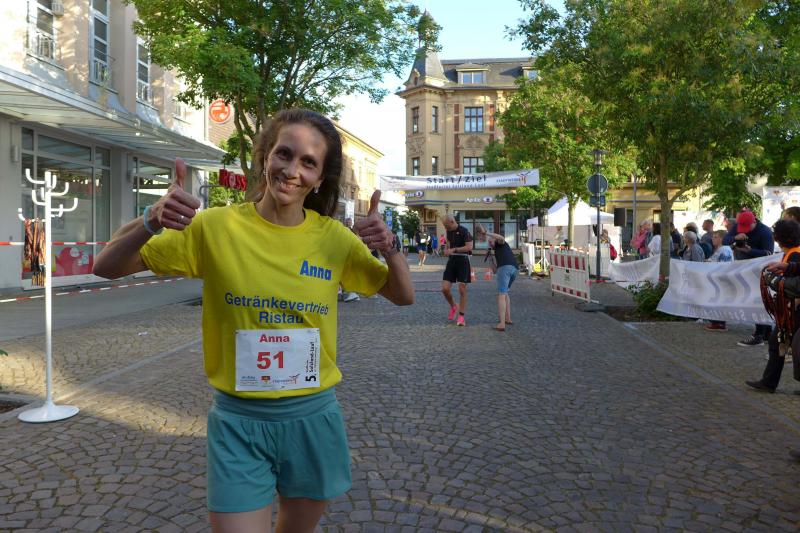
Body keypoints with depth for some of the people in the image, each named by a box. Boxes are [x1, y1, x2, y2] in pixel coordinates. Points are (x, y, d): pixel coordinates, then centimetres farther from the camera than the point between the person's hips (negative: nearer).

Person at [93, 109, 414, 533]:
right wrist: (152, 220, -26)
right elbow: (107, 268, -7)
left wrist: (389, 248, -15)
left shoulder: (334, 238, -4)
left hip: (314, 418, 3)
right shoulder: (216, 226, -10)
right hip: (237, 421, -2)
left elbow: (403, 296, 5)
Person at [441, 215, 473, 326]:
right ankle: (453, 307, 23)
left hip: (462, 261, -6)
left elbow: (469, 247, -18)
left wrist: (454, 250, -22)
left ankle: (461, 316, 5)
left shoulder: (464, 231, -11)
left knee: (462, 290, -3)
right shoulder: (449, 231, 9)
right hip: (451, 261, 6)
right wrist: (446, 250, 7)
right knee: (445, 289, -4)